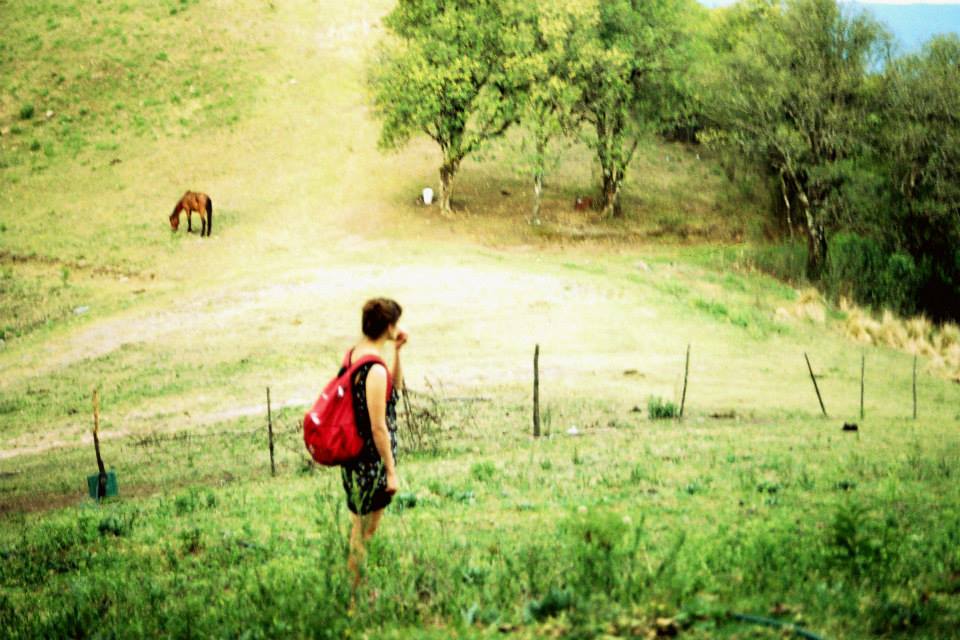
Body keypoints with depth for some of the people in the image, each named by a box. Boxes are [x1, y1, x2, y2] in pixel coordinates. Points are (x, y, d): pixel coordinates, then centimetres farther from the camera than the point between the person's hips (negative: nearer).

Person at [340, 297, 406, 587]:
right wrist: (392, 471, -16)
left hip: (355, 455, 9)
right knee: (365, 529, 4)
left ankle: (357, 583, 33)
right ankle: (358, 592, 15)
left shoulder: (355, 353, 4)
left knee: (363, 525, 22)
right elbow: (379, 427, -23)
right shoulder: (375, 369, -25)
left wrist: (396, 351, 6)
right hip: (371, 461, -9)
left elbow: (395, 388, 19)